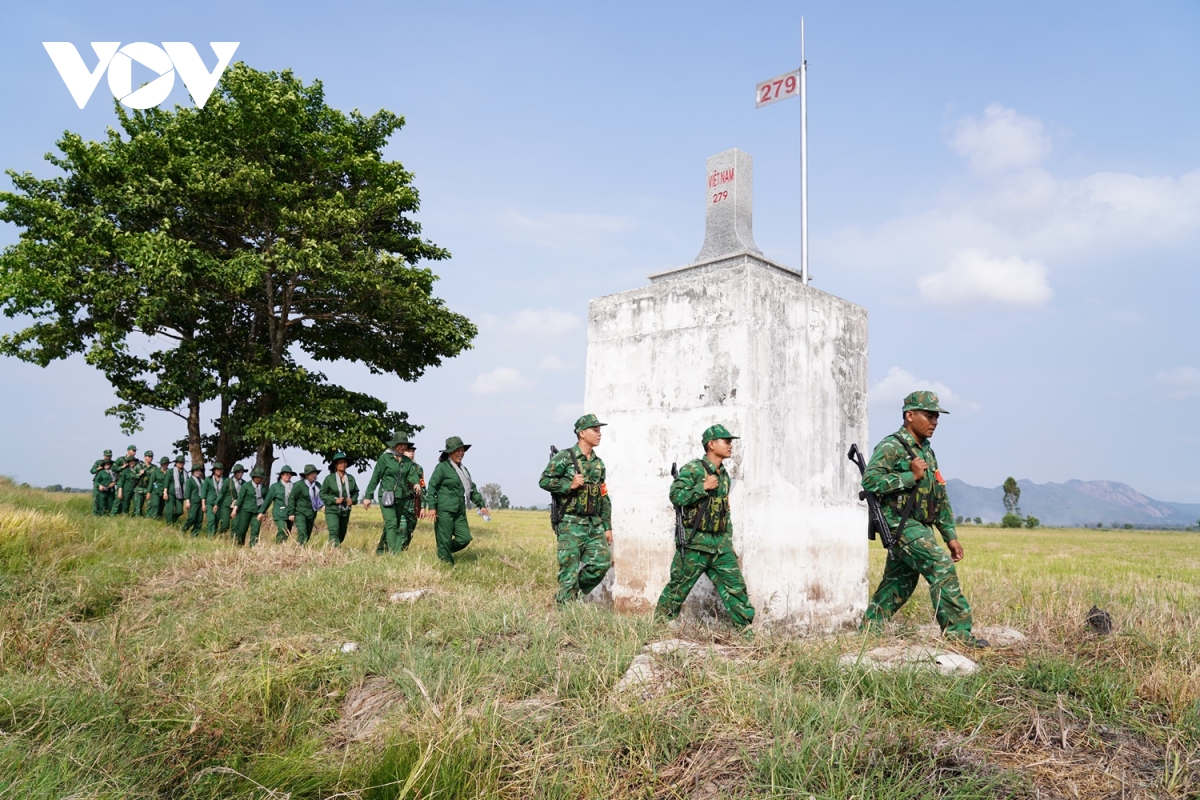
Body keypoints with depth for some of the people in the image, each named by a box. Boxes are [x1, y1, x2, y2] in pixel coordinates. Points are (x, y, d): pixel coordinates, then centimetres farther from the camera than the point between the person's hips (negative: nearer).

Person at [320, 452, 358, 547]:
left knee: (342, 535, 13)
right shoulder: (329, 478, -6)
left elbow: (355, 492, 15)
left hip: (345, 512, 5)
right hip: (332, 511, -4)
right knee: (334, 532, -21)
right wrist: (334, 500, -15)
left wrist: (353, 500, -6)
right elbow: (322, 494, -2)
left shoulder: (351, 478, 4)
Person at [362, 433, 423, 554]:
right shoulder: (384, 458, -3)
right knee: (391, 524, -16)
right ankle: (393, 553, -21)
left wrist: (417, 483, -29)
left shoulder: (408, 461, 10)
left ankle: (380, 551, 28)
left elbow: (413, 474, -5)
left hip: (402, 498, 5)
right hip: (386, 496, -5)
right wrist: (368, 496, -3)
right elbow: (375, 478, -2)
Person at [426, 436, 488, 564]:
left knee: (465, 538, 1)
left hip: (460, 512, 7)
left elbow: (472, 488, 24)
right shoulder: (442, 467, -6)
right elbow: (432, 486, -9)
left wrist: (481, 504, 18)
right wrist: (432, 507, -15)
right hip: (444, 511, -7)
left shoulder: (463, 469, 18)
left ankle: (444, 552, 22)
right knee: (445, 540, -2)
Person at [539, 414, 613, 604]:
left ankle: (576, 593, 17)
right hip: (571, 524, -6)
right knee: (569, 569, -4)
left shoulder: (599, 463, 15)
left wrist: (607, 526, 13)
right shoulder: (564, 457, -5)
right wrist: (570, 485, -18)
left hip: (594, 524, 6)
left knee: (602, 561, -3)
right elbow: (544, 481, -8)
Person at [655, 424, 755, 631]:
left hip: (720, 544, 7)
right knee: (679, 588, 3)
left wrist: (728, 539, 18)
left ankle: (745, 627, 10)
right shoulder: (692, 469, -10)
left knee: (735, 585, 3)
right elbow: (676, 496, -21)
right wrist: (703, 487, -20)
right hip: (695, 543, -6)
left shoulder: (724, 475, 14)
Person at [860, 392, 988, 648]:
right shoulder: (891, 446, -10)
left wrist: (951, 536, 16)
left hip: (917, 527, 9)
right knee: (942, 569, -15)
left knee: (899, 583, 12)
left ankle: (869, 629, 21)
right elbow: (870, 480, -25)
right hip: (901, 524, -9)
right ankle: (957, 631, -9)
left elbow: (940, 498, 20)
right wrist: (911, 476, -20)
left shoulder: (927, 452, 18)